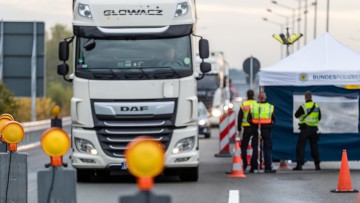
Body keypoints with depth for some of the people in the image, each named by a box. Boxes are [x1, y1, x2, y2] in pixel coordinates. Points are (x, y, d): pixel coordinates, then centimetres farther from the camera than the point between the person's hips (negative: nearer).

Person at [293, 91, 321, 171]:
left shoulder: (303, 106, -11)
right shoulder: (317, 106, 4)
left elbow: (296, 115, 1)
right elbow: (319, 117, 15)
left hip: (305, 129, -4)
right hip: (314, 129, 4)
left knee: (300, 147, -1)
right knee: (314, 147, 11)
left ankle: (299, 164, -9)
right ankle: (317, 165, 11)